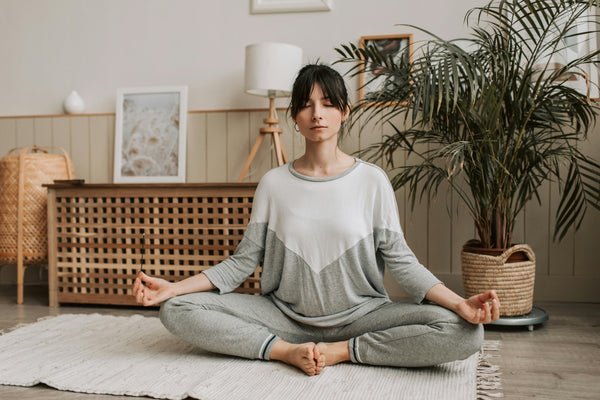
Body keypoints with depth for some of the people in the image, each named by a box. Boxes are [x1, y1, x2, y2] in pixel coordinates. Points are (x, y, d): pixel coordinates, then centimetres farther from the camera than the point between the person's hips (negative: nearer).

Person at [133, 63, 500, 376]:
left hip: (359, 315, -1)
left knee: (464, 333, -25)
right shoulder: (274, 184, 2)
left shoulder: (372, 181, -2)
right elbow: (243, 262, 1)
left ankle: (342, 351, -14)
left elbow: (400, 260, -4)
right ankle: (287, 350, -16)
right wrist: (172, 287, -10)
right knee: (177, 310, -16)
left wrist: (461, 303, -20)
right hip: (285, 315, 1)